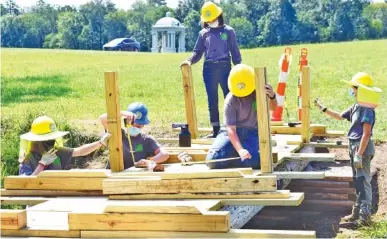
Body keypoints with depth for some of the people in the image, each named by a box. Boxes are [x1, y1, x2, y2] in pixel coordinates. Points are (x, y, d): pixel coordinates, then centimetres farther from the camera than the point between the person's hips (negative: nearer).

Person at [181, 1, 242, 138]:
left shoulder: (228, 31, 4)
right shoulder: (203, 33, 10)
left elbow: (235, 51, 4)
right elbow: (198, 52, 8)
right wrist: (190, 61, -12)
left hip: (225, 67, -2)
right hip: (209, 69, 2)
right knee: (212, 100, 5)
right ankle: (216, 129, 11)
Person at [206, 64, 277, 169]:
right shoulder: (230, 101, -19)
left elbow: (273, 108, -1)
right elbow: (231, 129, -22)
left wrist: (272, 96, -26)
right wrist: (240, 149, -37)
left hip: (252, 133, 1)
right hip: (233, 132, -1)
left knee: (253, 161, -30)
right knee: (213, 160, -21)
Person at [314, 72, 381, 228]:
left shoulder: (367, 109, -18)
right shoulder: (356, 107, 11)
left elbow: (366, 133, -23)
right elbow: (340, 116, 26)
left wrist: (359, 154, -25)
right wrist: (323, 109, 22)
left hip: (362, 147, -10)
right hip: (354, 146, 10)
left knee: (363, 182, -7)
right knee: (358, 182, 17)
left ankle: (364, 217, -5)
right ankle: (357, 212, 27)